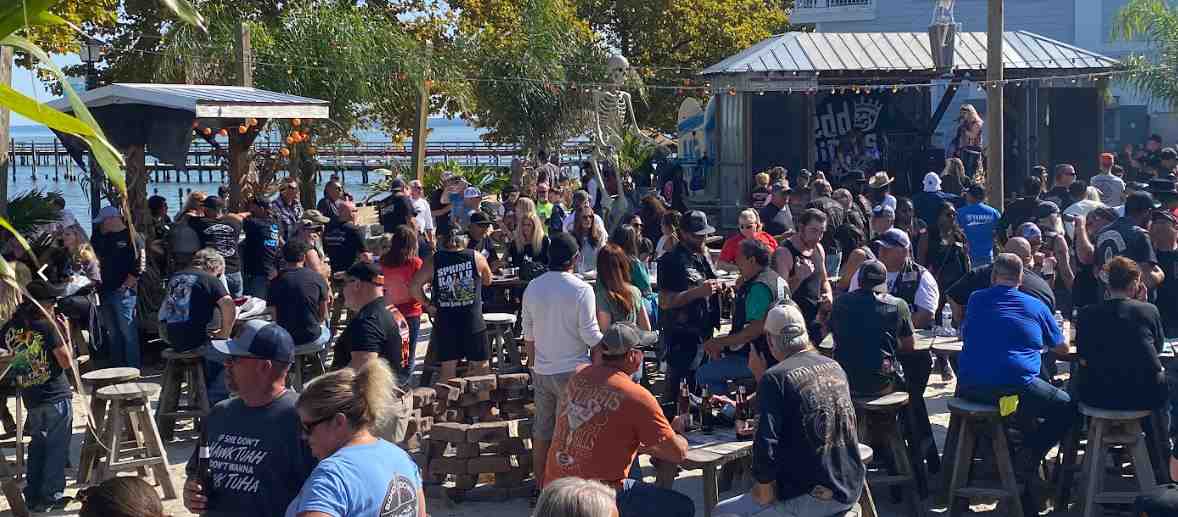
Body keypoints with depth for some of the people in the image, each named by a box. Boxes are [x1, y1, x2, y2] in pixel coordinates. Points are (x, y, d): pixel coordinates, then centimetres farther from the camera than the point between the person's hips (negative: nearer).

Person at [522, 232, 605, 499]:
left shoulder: (533, 287, 2)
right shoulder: (582, 290, -14)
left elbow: (528, 333, 10)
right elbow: (590, 334, -14)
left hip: (541, 371, 5)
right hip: (572, 371, -5)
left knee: (541, 432, 13)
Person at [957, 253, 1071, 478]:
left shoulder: (975, 300, 12)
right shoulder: (1036, 306, 6)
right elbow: (1062, 348, 18)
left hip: (970, 389, 4)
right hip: (1017, 388, -4)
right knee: (1066, 408, 15)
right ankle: (1028, 456, 1)